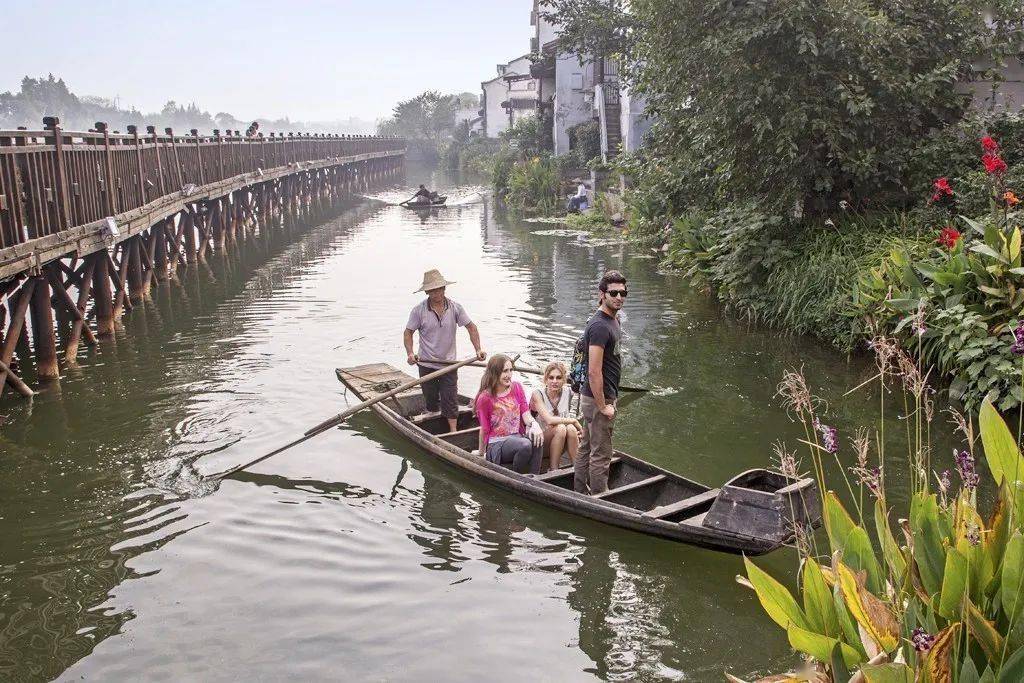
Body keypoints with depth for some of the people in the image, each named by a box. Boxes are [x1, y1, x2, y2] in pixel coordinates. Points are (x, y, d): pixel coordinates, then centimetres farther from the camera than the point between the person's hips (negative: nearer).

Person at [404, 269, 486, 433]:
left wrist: (478, 349, -15)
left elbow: (471, 327, -3)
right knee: (430, 398, 13)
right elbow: (408, 332, -4)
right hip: (426, 365, 0)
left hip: (449, 364, 0)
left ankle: (453, 431, 2)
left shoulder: (455, 308, -6)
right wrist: (410, 353, -19)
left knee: (450, 399, -2)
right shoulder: (419, 310, -9)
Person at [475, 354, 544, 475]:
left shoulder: (517, 388, 8)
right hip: (496, 444, -4)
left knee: (537, 438, -31)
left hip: (517, 437, 4)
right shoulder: (485, 398, -6)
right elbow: (484, 430, 1)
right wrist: (481, 454, 9)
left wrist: (534, 424, -22)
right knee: (525, 445, -35)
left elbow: (526, 414, 1)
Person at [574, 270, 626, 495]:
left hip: (596, 398, 10)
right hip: (598, 400, -10)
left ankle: (580, 493, 28)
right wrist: (603, 406, -19)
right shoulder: (600, 326, -22)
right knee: (601, 455, 0)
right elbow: (594, 372, -25)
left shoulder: (613, 320, 11)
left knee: (586, 448, 18)